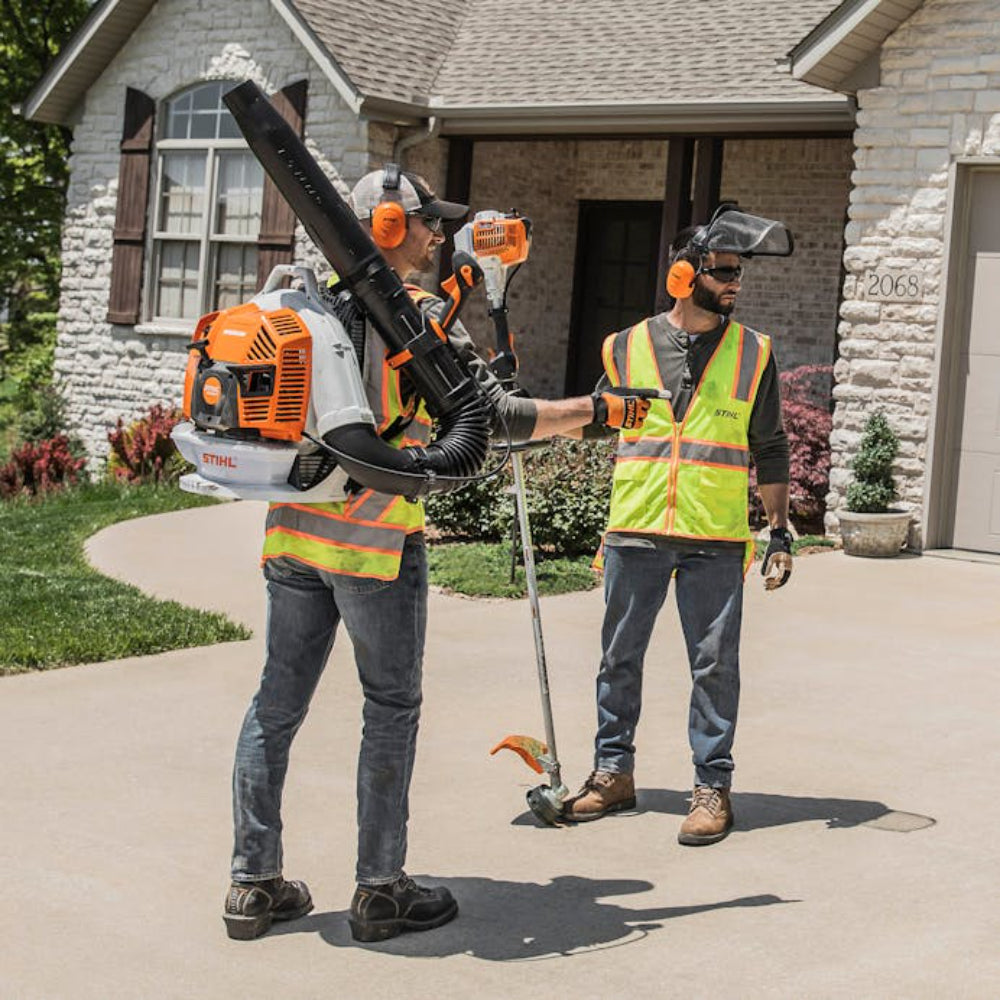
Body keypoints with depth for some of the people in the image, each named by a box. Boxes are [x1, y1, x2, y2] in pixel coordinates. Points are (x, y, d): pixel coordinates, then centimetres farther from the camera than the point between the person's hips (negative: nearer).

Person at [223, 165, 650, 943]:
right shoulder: (420, 316, -9)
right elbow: (501, 416, -11)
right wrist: (597, 410, -1)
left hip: (294, 530, 6)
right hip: (377, 541, -6)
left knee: (278, 704, 11)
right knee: (391, 710, 6)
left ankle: (254, 884, 17)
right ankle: (381, 891, 11)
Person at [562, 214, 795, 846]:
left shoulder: (753, 353, 5)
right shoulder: (629, 346, 5)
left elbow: (769, 449, 9)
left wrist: (781, 532, 5)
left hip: (716, 539, -1)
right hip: (636, 532, 1)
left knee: (715, 664, 2)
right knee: (620, 657, 9)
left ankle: (713, 786, 12)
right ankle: (614, 772, 22)